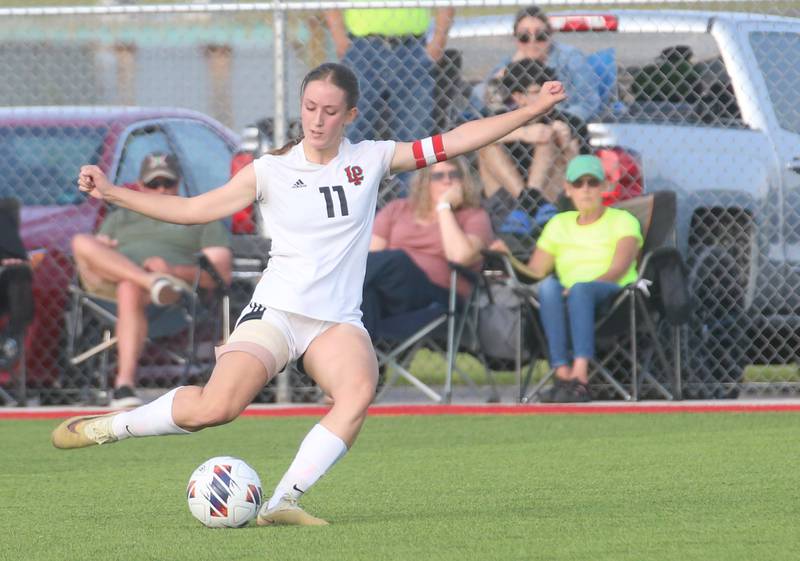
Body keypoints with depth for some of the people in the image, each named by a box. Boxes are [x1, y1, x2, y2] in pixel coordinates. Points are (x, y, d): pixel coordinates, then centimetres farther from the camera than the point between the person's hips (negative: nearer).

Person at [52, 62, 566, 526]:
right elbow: (194, 209, 6)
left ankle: (283, 503, -29)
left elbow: (454, 142, 7)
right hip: (275, 311, -2)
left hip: (338, 321, 2)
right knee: (216, 408, -24)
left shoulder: (371, 160, 7)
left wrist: (532, 111, 2)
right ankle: (109, 426, -1)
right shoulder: (271, 170, 4)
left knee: (359, 391, -33)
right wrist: (110, 193, -1)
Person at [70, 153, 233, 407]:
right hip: (109, 279, 4)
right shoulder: (119, 218, 38)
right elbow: (89, 262, 26)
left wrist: (174, 270, -11)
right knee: (82, 242, -27)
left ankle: (125, 385, -52)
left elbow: (222, 274, 9)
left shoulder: (201, 219, 25)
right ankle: (155, 282, -42)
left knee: (130, 290, -41)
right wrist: (99, 251, -1)